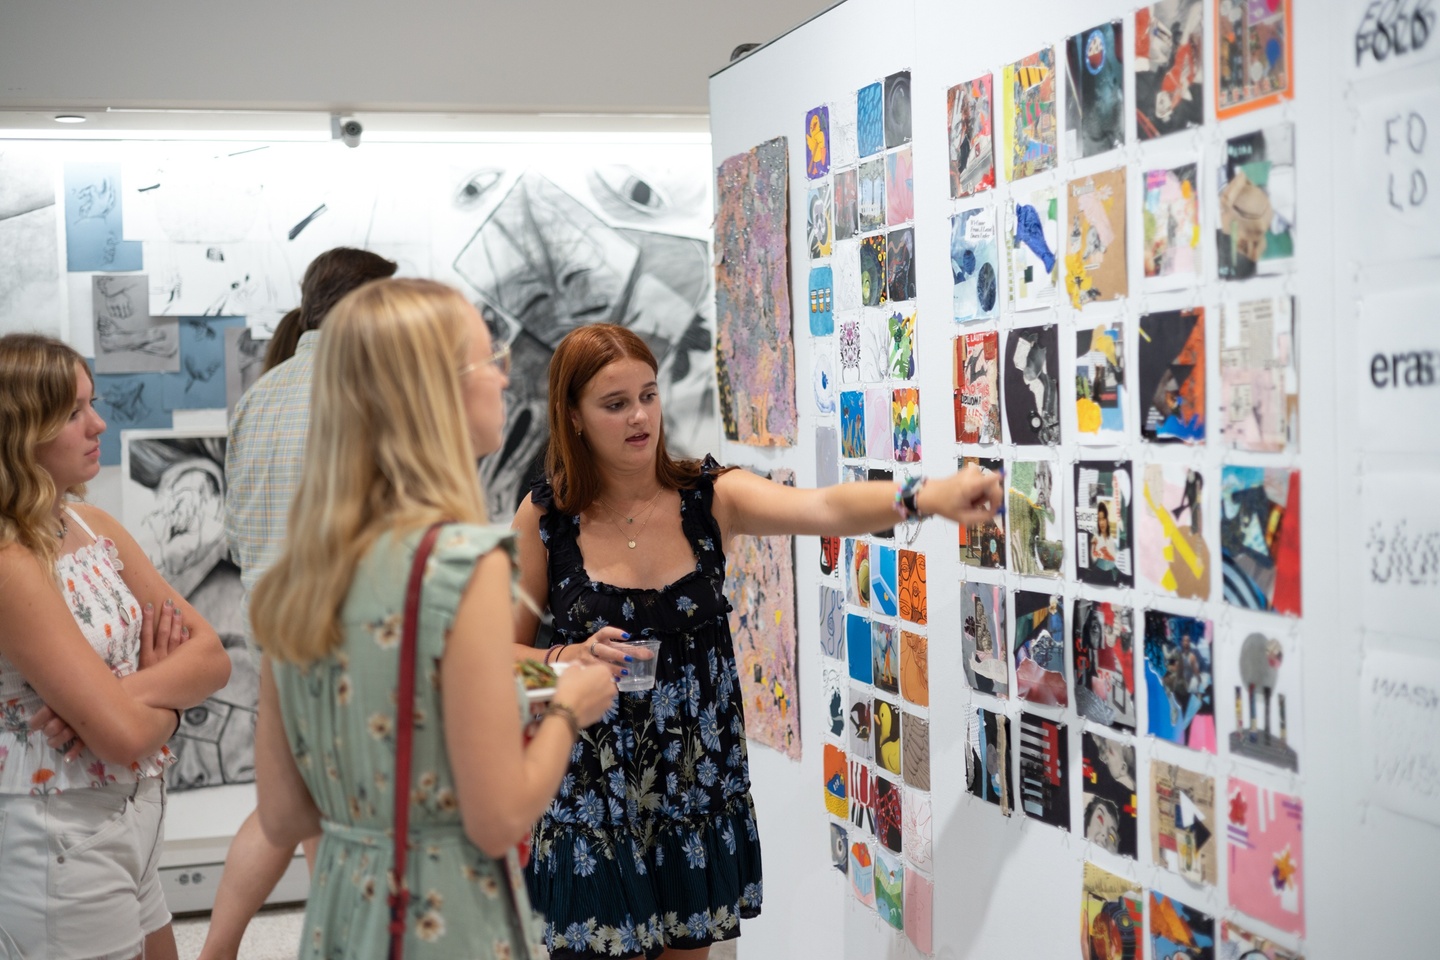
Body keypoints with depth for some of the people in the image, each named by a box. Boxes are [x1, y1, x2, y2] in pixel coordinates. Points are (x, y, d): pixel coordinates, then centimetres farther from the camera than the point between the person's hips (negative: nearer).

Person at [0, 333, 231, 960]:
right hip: (59, 847, -8)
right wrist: (166, 680, -4)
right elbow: (124, 735, -25)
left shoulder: (93, 526, 3)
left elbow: (213, 659, -1)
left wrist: (126, 691, -19)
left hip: (129, 826, 8)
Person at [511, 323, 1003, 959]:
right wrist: (567, 661, -20)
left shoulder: (709, 495, -7)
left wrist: (927, 496, -43)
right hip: (594, 805, -2)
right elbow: (504, 651, 1)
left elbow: (823, 508, -26)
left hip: (701, 790, 2)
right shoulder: (544, 518, -8)